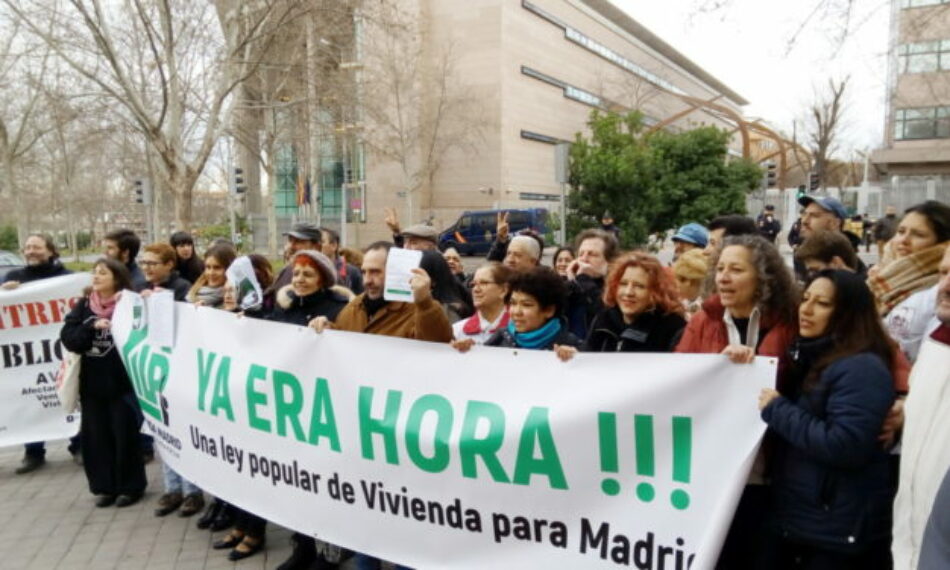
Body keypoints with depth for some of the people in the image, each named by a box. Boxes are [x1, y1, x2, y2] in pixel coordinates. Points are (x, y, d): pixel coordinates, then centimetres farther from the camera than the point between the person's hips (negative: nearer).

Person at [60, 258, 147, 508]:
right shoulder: (84, 305, 6)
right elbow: (67, 337, -3)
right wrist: (92, 328, -17)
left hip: (122, 382, -4)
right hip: (91, 382, 4)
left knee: (124, 436, 5)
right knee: (97, 436, 10)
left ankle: (131, 486, 18)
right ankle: (105, 486, 23)